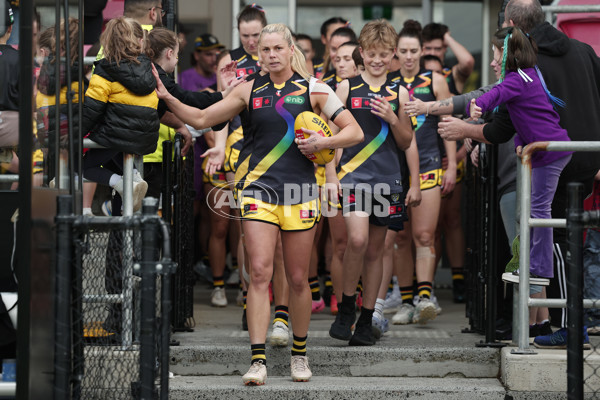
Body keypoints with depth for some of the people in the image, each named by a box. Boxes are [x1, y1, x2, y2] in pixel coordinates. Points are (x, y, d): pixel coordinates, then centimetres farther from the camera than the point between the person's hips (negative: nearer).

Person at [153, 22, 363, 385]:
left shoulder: (313, 89, 3)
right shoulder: (250, 91, 10)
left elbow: (354, 132, 1)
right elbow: (201, 119, 14)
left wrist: (323, 143, -15)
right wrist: (168, 98, 2)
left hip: (300, 191, -1)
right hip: (259, 188, 1)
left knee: (298, 278, 5)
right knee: (260, 272, -10)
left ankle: (300, 353, 23)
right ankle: (258, 360, -13)